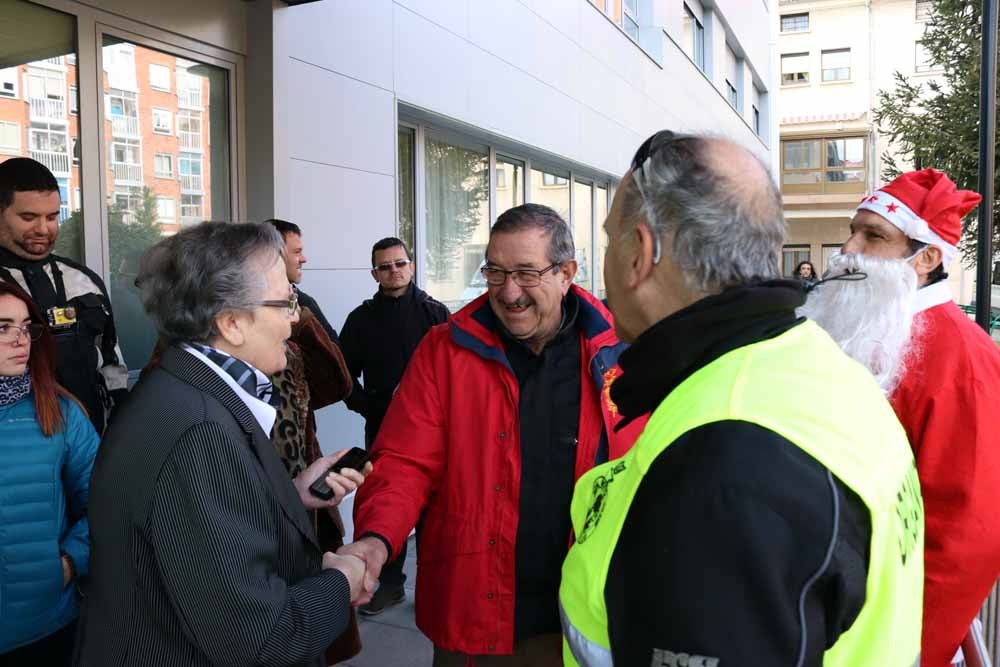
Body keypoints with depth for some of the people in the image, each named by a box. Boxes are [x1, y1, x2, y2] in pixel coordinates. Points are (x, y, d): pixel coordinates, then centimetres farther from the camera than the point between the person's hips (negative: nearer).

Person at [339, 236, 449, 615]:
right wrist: (369, 407, -3)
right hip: (381, 428, 2)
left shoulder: (435, 313, 1)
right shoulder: (362, 318, 7)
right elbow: (345, 374, 9)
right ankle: (389, 584, 24)